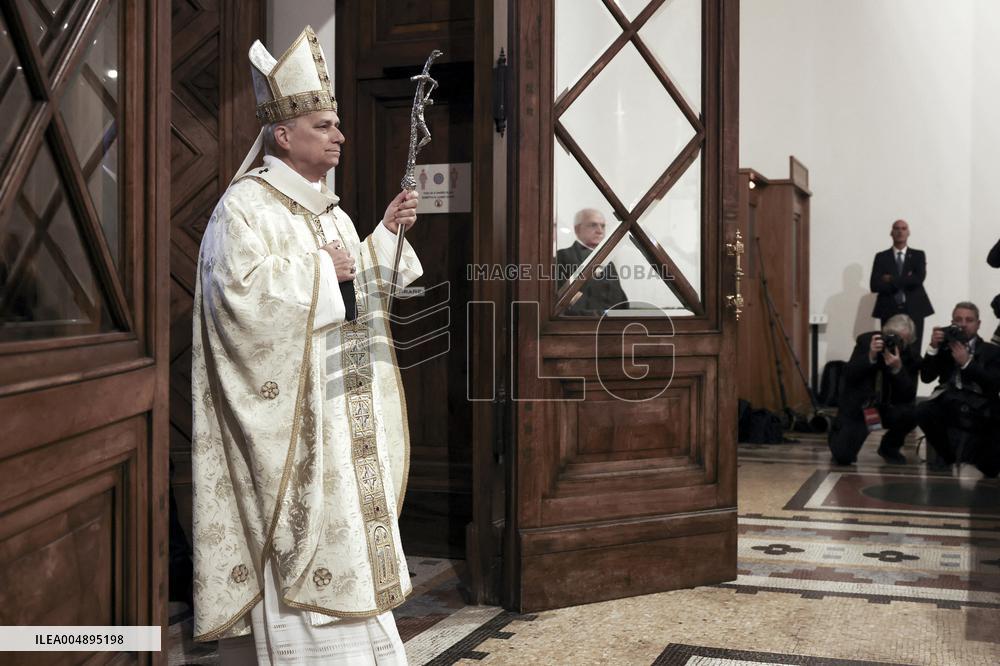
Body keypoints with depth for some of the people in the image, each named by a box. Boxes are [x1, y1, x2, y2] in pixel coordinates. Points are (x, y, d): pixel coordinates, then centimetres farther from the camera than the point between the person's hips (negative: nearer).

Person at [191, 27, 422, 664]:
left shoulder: (328, 210, 15)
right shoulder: (245, 205, -11)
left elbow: (365, 287, 20)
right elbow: (240, 289, -24)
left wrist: (386, 233, 5)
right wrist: (321, 269, -17)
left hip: (341, 408, 9)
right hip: (289, 412, -8)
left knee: (344, 526, 13)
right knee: (298, 537, -4)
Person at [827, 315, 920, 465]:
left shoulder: (911, 358, -11)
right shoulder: (865, 340, -11)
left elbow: (908, 397, -20)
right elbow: (848, 375, -17)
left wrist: (897, 368, -34)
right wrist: (870, 357, -32)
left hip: (887, 407, 2)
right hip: (858, 405, -2)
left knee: (910, 413, -32)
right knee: (843, 456, -19)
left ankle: (889, 447, 2)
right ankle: (840, 432, 21)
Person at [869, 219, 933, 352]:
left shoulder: (918, 255, 9)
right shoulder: (881, 257, 7)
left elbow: (918, 279, -9)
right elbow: (875, 285, -5)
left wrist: (892, 280, -7)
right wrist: (905, 282, -8)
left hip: (914, 311, 0)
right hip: (889, 312, 0)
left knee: (913, 354, -3)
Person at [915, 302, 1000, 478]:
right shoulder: (944, 347, 16)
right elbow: (926, 377, 5)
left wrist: (966, 363, -14)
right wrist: (933, 347, -6)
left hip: (978, 407, -2)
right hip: (948, 403, 2)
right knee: (922, 411, -29)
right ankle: (947, 456, -3)